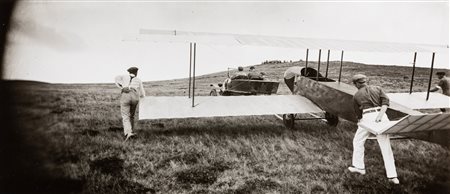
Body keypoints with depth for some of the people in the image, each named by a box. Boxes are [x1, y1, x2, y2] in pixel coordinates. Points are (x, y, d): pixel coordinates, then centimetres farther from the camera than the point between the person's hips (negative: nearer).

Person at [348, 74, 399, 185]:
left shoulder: (356, 95, 14)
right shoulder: (377, 89, 18)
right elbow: (386, 101, 1)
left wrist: (360, 121, 36)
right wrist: (380, 115, -8)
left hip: (368, 117, -3)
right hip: (381, 117, 3)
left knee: (358, 141, 18)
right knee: (385, 146, 5)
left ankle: (359, 167, 24)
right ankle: (392, 176, 5)